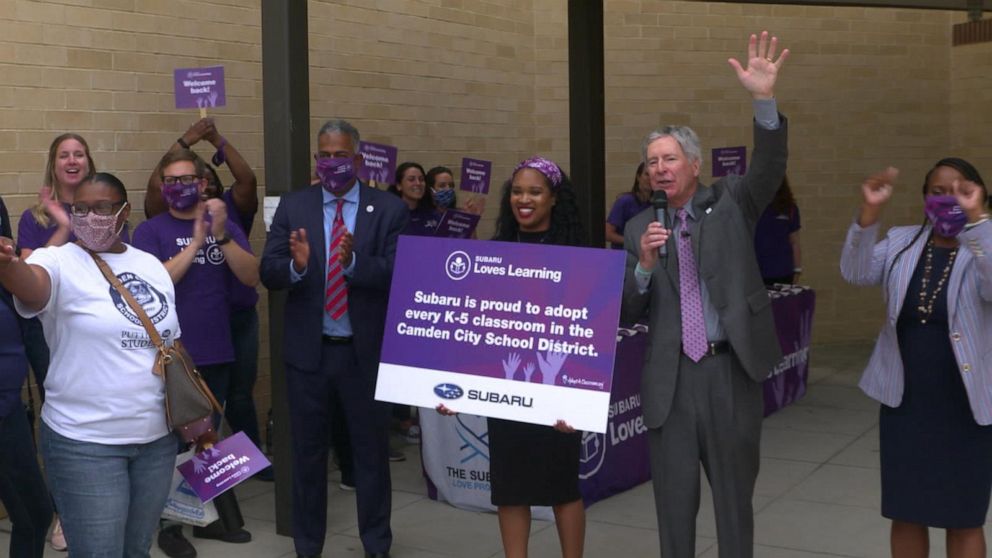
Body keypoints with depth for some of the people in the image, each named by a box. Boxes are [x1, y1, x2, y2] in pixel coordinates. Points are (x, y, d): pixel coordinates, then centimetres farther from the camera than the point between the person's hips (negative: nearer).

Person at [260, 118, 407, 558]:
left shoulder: (389, 210, -4)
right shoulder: (293, 207, 2)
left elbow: (398, 275, -15)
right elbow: (268, 274, -5)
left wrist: (353, 261, -31)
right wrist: (296, 264, -26)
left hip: (366, 351, -1)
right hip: (307, 351, 2)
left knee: (371, 450, 11)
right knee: (307, 451, 13)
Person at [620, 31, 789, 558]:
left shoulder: (730, 202, 4)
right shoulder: (639, 228, 7)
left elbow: (768, 169, -16)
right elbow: (626, 315, 5)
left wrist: (763, 100, -31)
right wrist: (645, 264, -15)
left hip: (730, 370, -1)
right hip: (669, 378, 2)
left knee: (734, 493, 10)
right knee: (674, 497, 10)